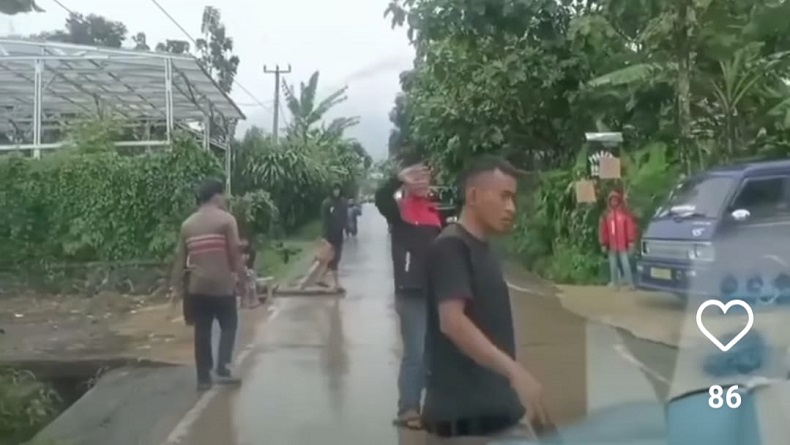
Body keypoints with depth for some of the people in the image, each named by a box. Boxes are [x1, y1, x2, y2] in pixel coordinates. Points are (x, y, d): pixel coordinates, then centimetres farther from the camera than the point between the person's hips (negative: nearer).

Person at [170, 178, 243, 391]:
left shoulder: (188, 224, 10)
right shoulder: (226, 219, -6)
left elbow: (180, 257, 9)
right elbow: (234, 252, -11)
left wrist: (175, 286, 11)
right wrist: (240, 273, 1)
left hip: (197, 286, 4)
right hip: (222, 284, -4)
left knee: (202, 331, 9)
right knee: (229, 324, 11)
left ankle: (203, 377, 13)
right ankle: (222, 368, -1)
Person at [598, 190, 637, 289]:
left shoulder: (625, 213, -3)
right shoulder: (606, 215, 6)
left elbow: (631, 227, -4)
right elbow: (602, 230, 7)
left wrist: (631, 241, -7)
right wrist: (603, 244, 4)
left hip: (623, 245, -4)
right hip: (611, 245, 4)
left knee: (625, 264, -5)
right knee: (613, 265, 9)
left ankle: (630, 283, -1)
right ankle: (614, 282, 17)